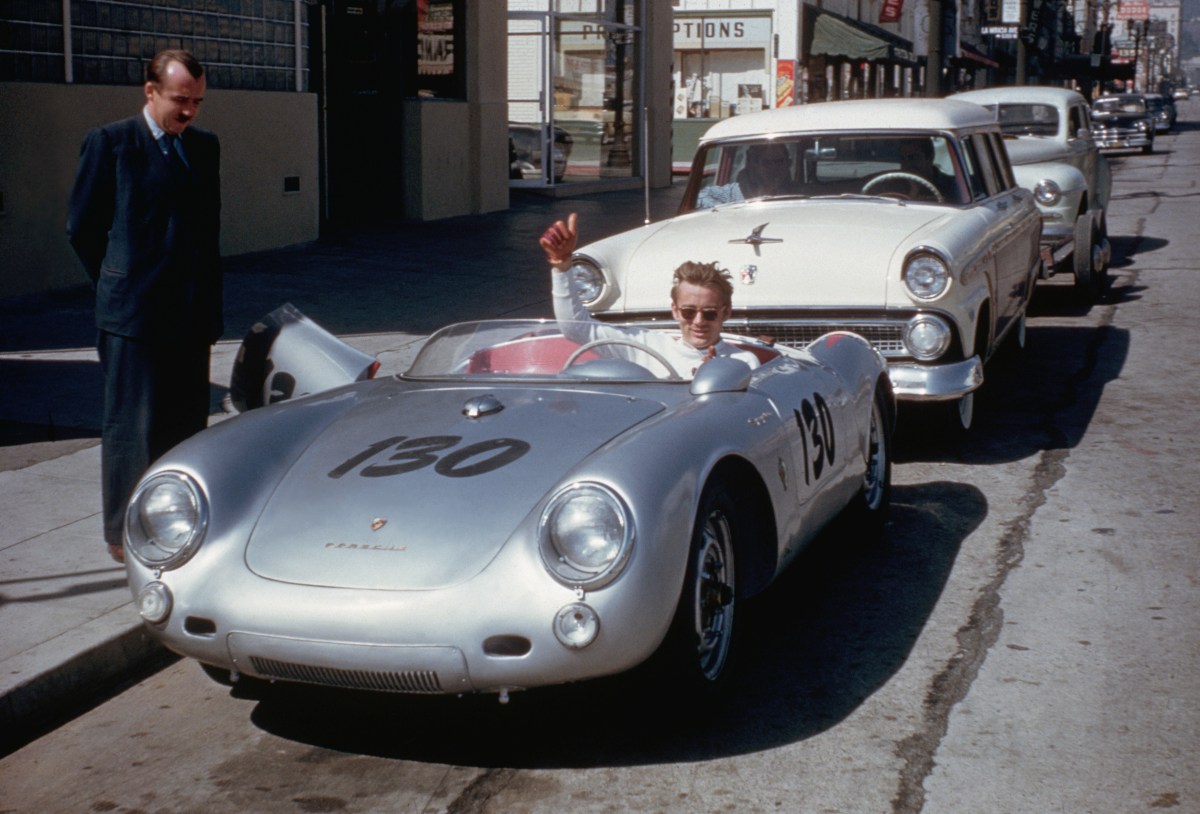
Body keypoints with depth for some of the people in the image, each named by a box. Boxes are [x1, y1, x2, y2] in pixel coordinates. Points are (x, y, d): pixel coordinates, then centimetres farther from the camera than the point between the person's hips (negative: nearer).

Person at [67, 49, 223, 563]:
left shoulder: (205, 148, 13)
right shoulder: (109, 143, -3)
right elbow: (82, 227, 1)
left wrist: (210, 304, 13)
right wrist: (118, 285, 5)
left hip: (191, 313, 5)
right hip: (133, 314, -5)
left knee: (187, 425, 8)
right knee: (132, 425, -1)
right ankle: (123, 535, 9)